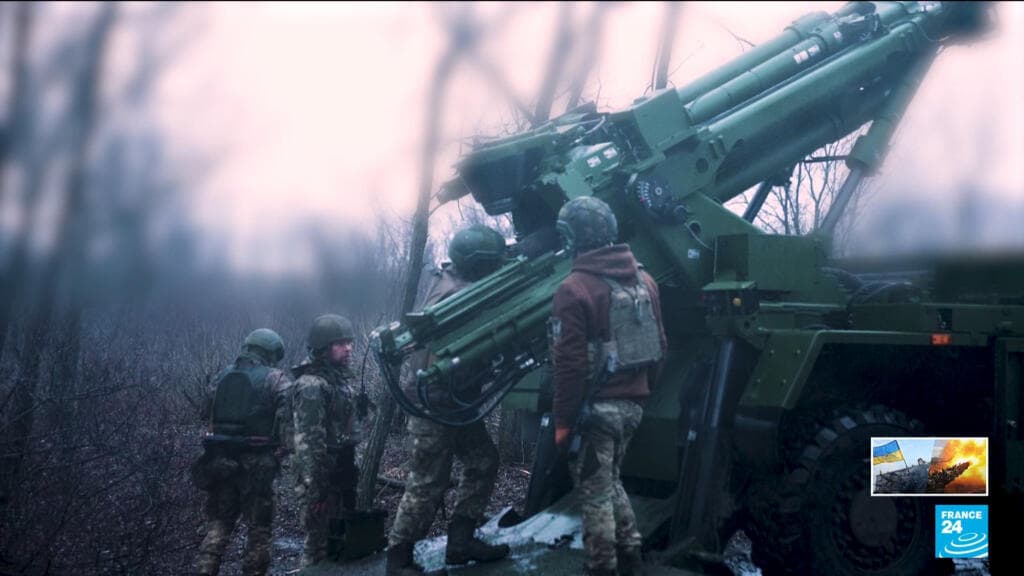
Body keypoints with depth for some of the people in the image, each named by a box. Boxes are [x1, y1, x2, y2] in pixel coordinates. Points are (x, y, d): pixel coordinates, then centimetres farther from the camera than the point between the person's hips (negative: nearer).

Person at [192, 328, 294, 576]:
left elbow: (207, 414, 15)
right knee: (259, 525, 7)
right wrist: (286, 448, -3)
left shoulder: (221, 377, 11)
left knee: (219, 520, 15)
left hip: (219, 460, 4)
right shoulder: (277, 380, -4)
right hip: (257, 463, -4)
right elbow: (287, 420, -13)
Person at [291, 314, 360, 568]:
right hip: (321, 475, -9)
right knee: (320, 542, -3)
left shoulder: (340, 377, 11)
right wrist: (315, 488, -24)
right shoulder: (312, 385, -18)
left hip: (340, 473, 9)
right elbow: (308, 441, -22)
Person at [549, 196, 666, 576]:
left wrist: (563, 420, -10)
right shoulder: (644, 281, 7)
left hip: (595, 408, -7)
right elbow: (659, 347, 13)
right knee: (610, 480, 22)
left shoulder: (574, 289, -16)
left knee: (594, 491, 4)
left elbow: (570, 365, -17)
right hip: (631, 405, 7)